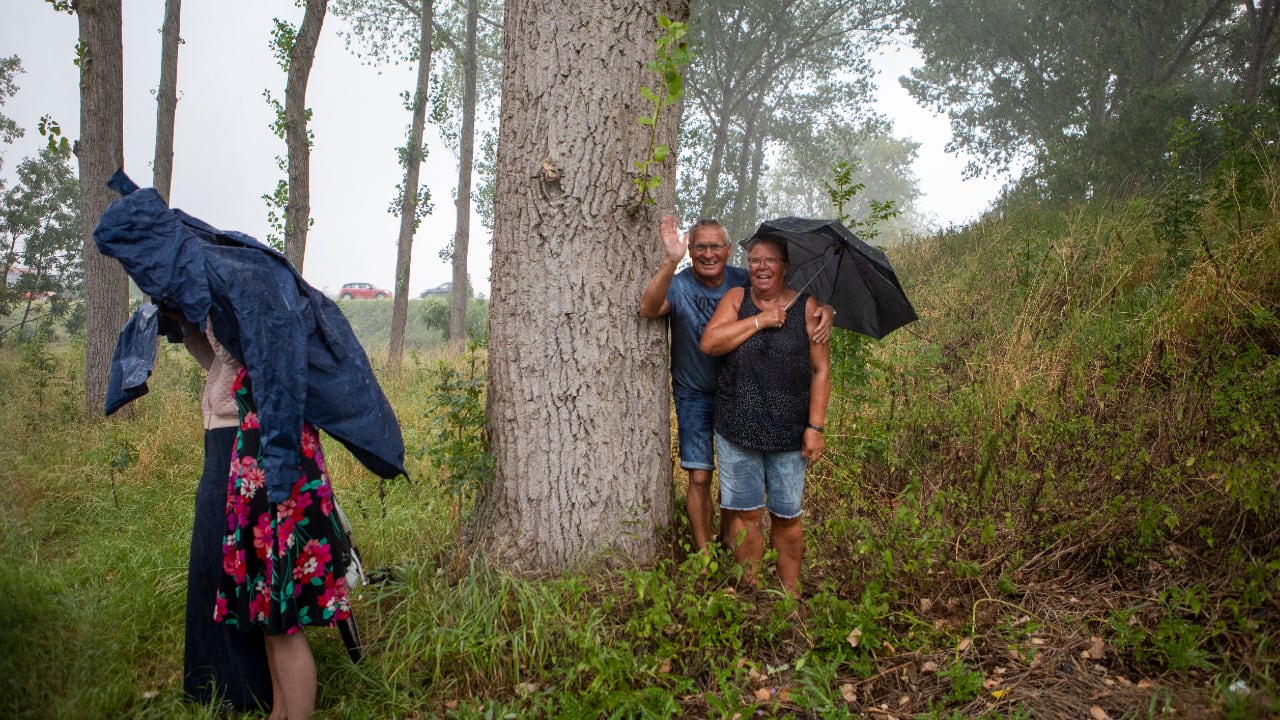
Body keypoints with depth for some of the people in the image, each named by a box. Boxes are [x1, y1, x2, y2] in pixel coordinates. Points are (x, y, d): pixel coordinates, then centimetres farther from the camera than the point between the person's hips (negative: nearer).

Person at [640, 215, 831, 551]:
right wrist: (671, 260, -54)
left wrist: (825, 311, -31)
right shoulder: (678, 286, -18)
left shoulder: (744, 283, -10)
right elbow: (649, 309, -40)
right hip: (694, 395, -2)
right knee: (699, 478, -2)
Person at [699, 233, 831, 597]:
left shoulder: (806, 306, -1)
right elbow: (709, 343, -11)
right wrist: (760, 321, -13)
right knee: (744, 513, 7)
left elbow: (821, 370, -2)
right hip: (737, 429, 1)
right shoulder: (736, 298, 4)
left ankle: (790, 592, 22)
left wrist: (815, 427, -7)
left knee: (787, 516, 9)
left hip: (788, 431, -1)